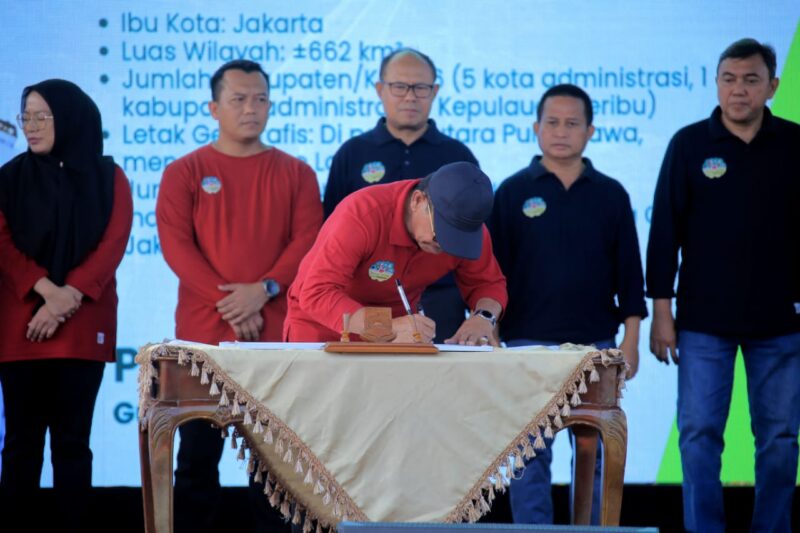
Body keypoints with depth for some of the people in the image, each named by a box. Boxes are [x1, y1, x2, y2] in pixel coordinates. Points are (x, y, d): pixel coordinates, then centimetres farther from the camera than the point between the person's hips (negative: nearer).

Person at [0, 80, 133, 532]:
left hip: (83, 325, -1)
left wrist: (68, 298, -15)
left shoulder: (107, 177, 8)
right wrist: (46, 290, -17)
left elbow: (114, 244, -2)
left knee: (72, 439, 1)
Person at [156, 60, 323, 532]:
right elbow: (175, 244, -5)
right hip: (203, 332, -1)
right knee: (198, 455, 0)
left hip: (276, 331, 1)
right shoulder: (185, 173, 6)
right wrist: (226, 303, -14)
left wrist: (263, 290, -16)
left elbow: (307, 241, -1)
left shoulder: (295, 173, 9)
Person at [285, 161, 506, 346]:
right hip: (322, 332, -3)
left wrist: (483, 318, -22)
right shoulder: (363, 214, -29)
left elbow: (489, 283, 3)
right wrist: (388, 328, -47)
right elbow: (316, 295, -34)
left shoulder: (467, 228, -13)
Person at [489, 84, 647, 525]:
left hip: (595, 343, 1)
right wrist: (490, 337, -3)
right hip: (528, 340, -1)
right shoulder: (513, 192, 2)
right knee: (529, 455, 0)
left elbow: (629, 272, 7)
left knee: (595, 454, 4)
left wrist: (631, 338, 1)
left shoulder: (610, 195, 6)